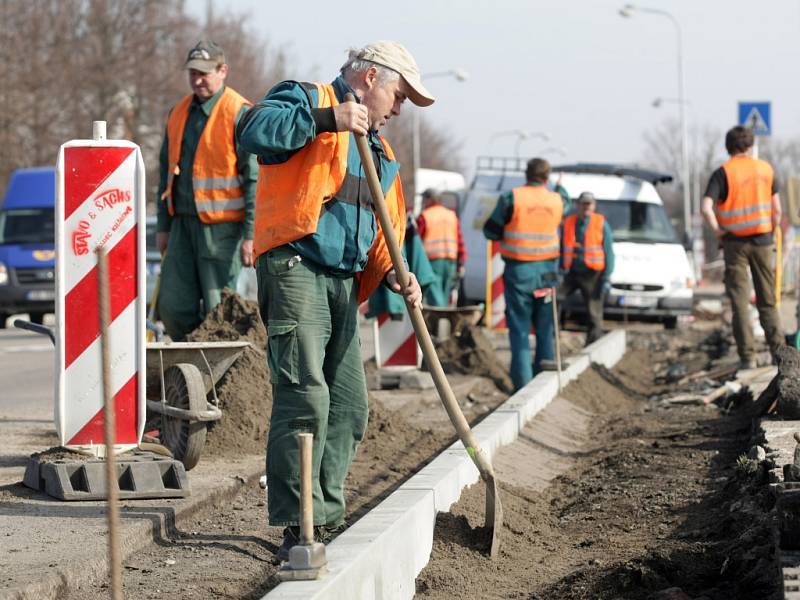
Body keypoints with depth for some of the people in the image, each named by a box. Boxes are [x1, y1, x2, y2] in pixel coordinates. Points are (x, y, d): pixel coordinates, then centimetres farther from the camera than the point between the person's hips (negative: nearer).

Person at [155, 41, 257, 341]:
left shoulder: (239, 113, -8)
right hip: (183, 223, 7)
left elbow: (254, 177, -11)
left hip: (221, 226, -7)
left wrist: (250, 234, -16)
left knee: (218, 311, -6)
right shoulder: (179, 113, 14)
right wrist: (163, 226, 19)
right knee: (172, 305, 4)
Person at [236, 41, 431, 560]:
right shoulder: (306, 100, 1)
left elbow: (380, 230, 25)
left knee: (349, 407, 10)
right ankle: (297, 527, -17)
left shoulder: (380, 151, 26)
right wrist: (327, 118, -23)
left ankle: (327, 520, 20)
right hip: (294, 267, -9)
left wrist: (391, 273, 5)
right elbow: (254, 130, -20)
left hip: (343, 281, 9)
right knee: (305, 394, -17)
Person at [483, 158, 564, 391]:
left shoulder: (512, 198, -10)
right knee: (544, 327, 15)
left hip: (518, 270, -3)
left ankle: (522, 380, -4)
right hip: (547, 270, 3)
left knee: (519, 328, 2)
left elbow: (491, 231, -6)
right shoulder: (557, 201, 0)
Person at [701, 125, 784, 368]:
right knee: (767, 300, 13)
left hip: (735, 241, -3)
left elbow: (706, 208, -20)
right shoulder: (765, 169, 2)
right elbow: (776, 209, 1)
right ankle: (778, 350, 9)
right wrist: (771, 233, 13)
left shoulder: (723, 173, -8)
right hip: (762, 240, 3)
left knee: (740, 302, 2)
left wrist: (718, 230, -6)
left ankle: (747, 356, 0)